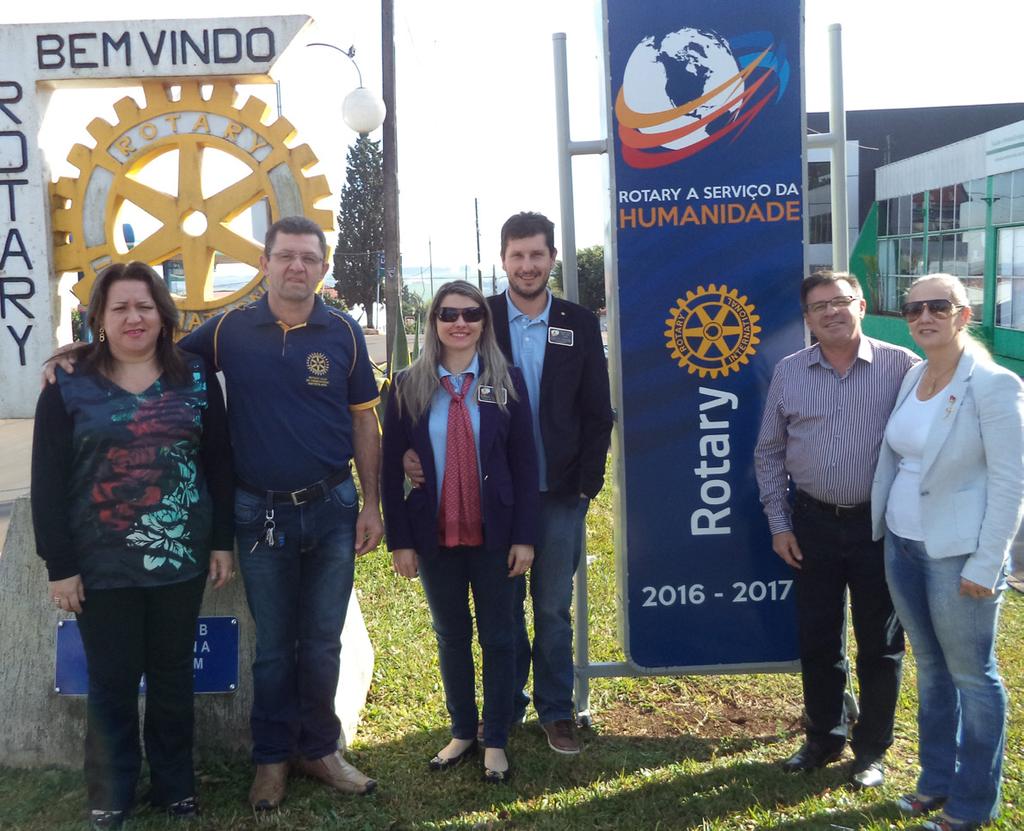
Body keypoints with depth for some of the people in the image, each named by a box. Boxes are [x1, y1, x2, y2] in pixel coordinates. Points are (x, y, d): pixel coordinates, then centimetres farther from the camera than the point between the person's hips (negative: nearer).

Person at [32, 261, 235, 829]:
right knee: (112, 684, 10)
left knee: (173, 679, 14)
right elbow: (47, 482, -4)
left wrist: (223, 542, 2)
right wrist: (59, 565, -7)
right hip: (103, 567, -1)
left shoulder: (195, 378, 3)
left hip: (180, 559, 2)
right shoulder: (69, 387, -3)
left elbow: (219, 465, 5)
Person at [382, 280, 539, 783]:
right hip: (435, 536, 1)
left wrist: (524, 536, -7)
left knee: (498, 637, 9)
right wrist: (399, 540, -4)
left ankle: (496, 741, 23)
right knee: (451, 636, 14)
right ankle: (462, 732, 31)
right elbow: (391, 468, 0)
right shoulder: (409, 385, -1)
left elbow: (524, 463, -3)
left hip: (494, 533, -1)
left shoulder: (506, 381, -2)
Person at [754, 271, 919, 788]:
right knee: (817, 640, 12)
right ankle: (824, 738, 31)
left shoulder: (901, 366, -6)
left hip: (881, 525, -2)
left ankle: (872, 750, 26)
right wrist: (779, 523, 4)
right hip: (813, 524, 3)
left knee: (880, 645, 9)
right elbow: (769, 452, 8)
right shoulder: (789, 372, 3)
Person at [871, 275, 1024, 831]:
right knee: (930, 668, 19)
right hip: (902, 545, 7)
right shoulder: (913, 376, 6)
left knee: (972, 676, 8)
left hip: (958, 554, -7)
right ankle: (937, 780, 34)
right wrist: (885, 530, 13)